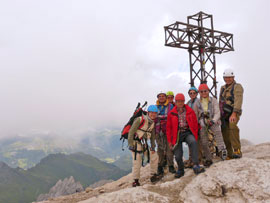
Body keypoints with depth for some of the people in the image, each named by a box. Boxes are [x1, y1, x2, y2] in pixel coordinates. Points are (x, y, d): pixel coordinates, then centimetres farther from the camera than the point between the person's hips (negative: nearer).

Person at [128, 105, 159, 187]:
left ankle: (153, 175, 21)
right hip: (136, 143, -7)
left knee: (154, 157, 7)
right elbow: (131, 132, -19)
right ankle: (136, 180, 7)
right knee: (137, 162, -9)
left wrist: (153, 146, 8)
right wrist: (130, 144, -20)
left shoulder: (153, 122, 4)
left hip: (144, 144, 7)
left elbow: (152, 136, 15)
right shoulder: (140, 120, -19)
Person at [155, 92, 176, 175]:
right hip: (158, 130, 2)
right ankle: (160, 166, 8)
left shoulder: (170, 106, 3)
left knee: (169, 148, -2)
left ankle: (170, 166, 7)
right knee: (160, 148, 2)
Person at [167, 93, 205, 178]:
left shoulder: (190, 111, 3)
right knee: (178, 156, -3)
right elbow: (169, 127, 9)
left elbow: (195, 124, 11)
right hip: (177, 134, 1)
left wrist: (195, 135, 4)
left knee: (193, 142, -34)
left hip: (188, 133, -1)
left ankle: (196, 166, -35)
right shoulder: (172, 113, 3)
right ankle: (180, 170, 29)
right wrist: (170, 141, 7)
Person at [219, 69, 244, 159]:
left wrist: (234, 114, -32)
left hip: (234, 113, -7)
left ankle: (237, 150, -32)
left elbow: (238, 101, -19)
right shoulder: (223, 88, 18)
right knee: (225, 134, 3)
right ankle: (229, 154, 16)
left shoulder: (237, 86, -5)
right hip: (224, 114, 7)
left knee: (232, 126, -34)